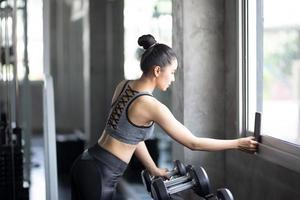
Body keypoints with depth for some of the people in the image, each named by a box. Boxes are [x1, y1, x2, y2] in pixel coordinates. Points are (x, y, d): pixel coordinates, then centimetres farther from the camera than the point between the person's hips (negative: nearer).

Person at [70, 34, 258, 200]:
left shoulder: (123, 86, 5)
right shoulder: (152, 105, -19)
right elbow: (193, 143, -13)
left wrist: (154, 169, 20)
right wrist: (238, 143, -4)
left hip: (86, 165, 9)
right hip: (100, 176, -9)